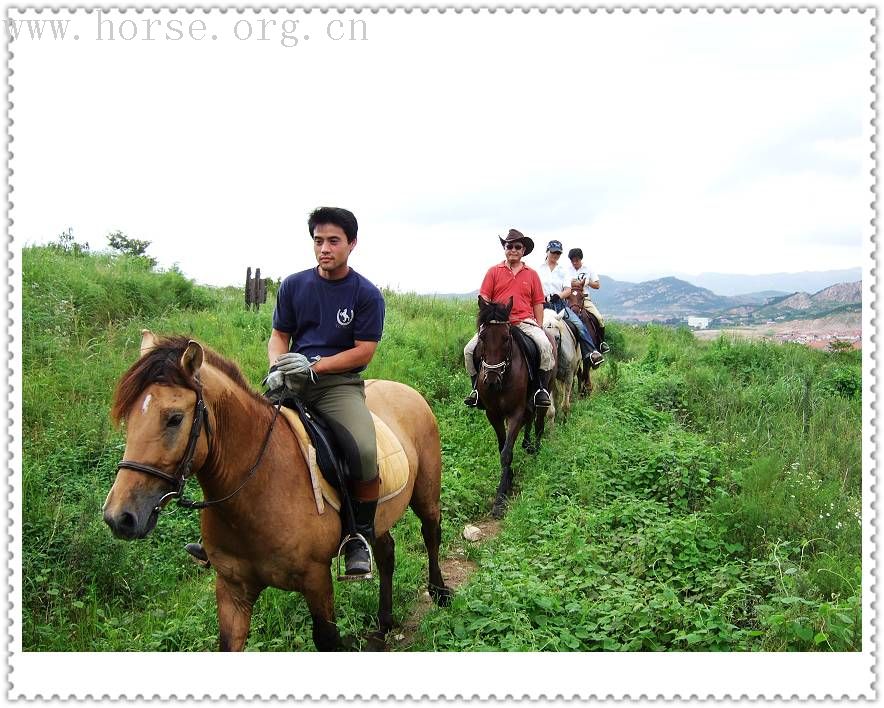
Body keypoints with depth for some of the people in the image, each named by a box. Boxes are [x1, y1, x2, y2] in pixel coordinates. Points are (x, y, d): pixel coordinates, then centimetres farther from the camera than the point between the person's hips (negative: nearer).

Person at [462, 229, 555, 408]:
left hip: (525, 322, 0)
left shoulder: (531, 274, 11)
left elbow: (538, 303, 12)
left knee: (545, 345, -28)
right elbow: (484, 298, 6)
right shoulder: (494, 271, 9)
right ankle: (477, 388, 4)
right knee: (469, 349, -15)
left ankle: (543, 389, -14)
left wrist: (539, 327, 2)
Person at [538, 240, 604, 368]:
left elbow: (568, 290, 8)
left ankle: (591, 353, -21)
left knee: (579, 325, -17)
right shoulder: (539, 269, 12)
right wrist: (544, 299, -13)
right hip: (545, 304, -2)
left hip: (560, 303, 2)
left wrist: (558, 296, -12)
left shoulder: (563, 271, 18)